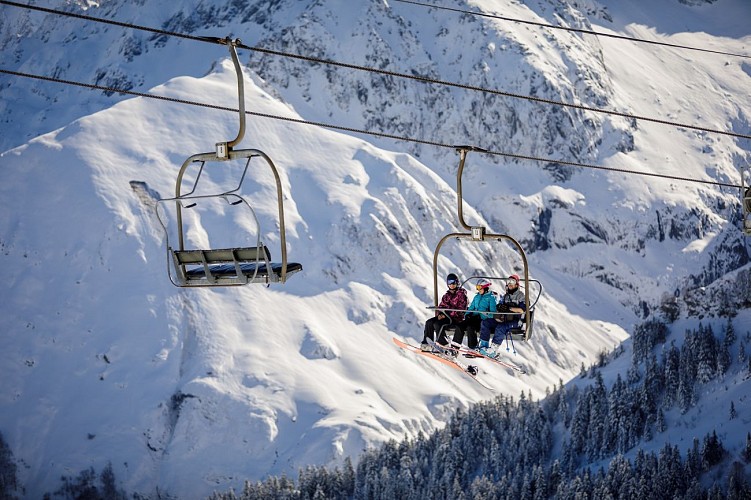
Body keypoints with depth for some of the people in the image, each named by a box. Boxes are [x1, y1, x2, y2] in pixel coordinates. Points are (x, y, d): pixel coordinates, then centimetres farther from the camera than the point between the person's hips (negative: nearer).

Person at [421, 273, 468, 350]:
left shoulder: (461, 294, -6)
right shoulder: (447, 295, 16)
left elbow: (461, 310, -13)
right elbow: (441, 305, 18)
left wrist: (448, 315, -19)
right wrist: (439, 314, -6)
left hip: (456, 318, -7)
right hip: (445, 315, 7)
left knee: (437, 324, -28)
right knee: (429, 322, -10)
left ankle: (444, 345, -23)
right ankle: (426, 343, -9)